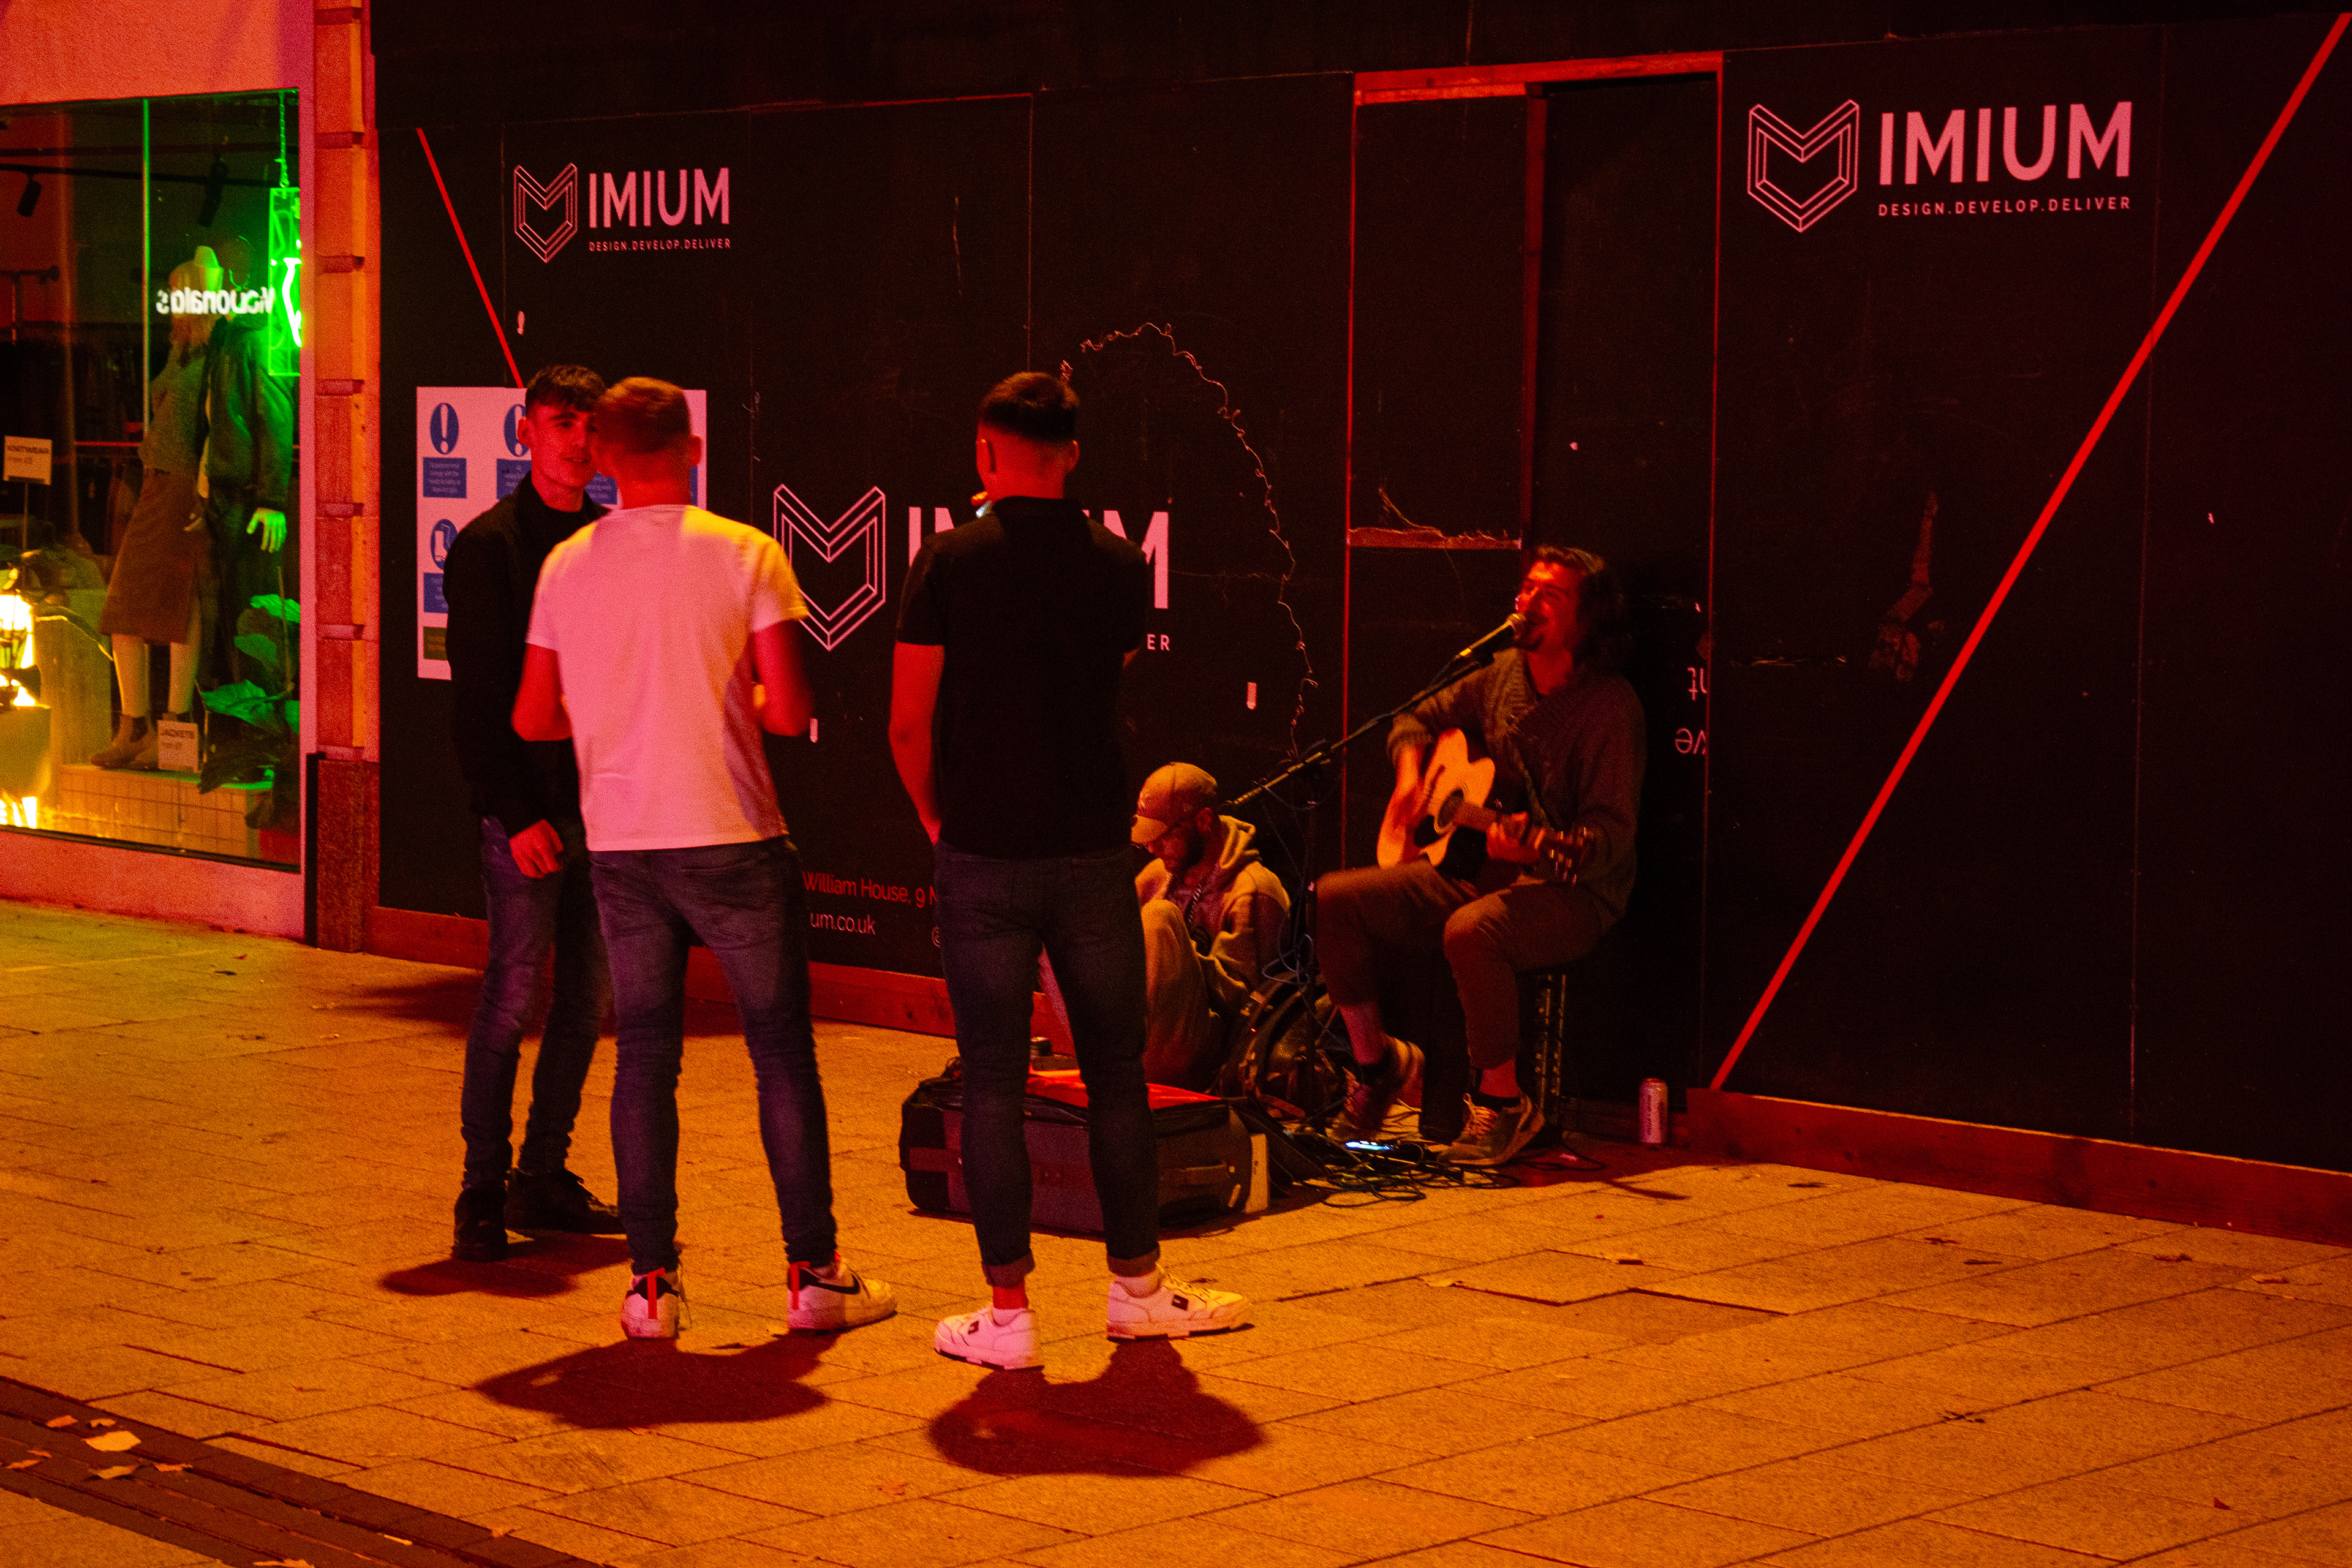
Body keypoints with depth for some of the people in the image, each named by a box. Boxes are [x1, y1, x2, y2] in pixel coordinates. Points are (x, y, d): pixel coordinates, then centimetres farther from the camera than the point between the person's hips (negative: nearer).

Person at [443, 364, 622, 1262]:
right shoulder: (488, 547, -3)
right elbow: (476, 700, -7)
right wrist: (517, 813, -14)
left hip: (603, 804, 6)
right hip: (527, 810, -5)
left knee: (586, 998, 8)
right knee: (512, 995, -6)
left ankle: (542, 1179, 17)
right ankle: (483, 1194, 2)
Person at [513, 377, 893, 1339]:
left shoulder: (567, 566, 3)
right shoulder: (744, 555, -7)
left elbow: (535, 719, 8)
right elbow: (790, 711, -11)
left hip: (619, 844, 3)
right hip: (731, 836, -3)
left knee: (645, 1055, 9)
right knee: (782, 1053, 7)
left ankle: (651, 1281, 8)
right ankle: (813, 1273, 11)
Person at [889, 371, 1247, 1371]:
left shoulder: (950, 564, -7)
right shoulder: (1119, 566, 1)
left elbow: (910, 727, -5)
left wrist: (939, 820, 10)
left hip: (983, 858, -2)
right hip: (1092, 852, 2)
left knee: (993, 1085, 3)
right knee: (1116, 1074, 13)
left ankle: (1007, 1311, 4)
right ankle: (1137, 1287, 22)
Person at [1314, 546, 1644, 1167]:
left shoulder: (1609, 705, -14)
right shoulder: (1504, 675, 7)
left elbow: (1610, 833, -20)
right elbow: (1418, 720, 25)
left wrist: (1535, 849, -38)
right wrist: (1410, 778, 3)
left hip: (1571, 893, -7)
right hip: (1472, 871, 7)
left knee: (1471, 930, -39)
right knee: (1332, 901, -9)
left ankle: (1502, 1103, -19)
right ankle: (1379, 1061, 9)